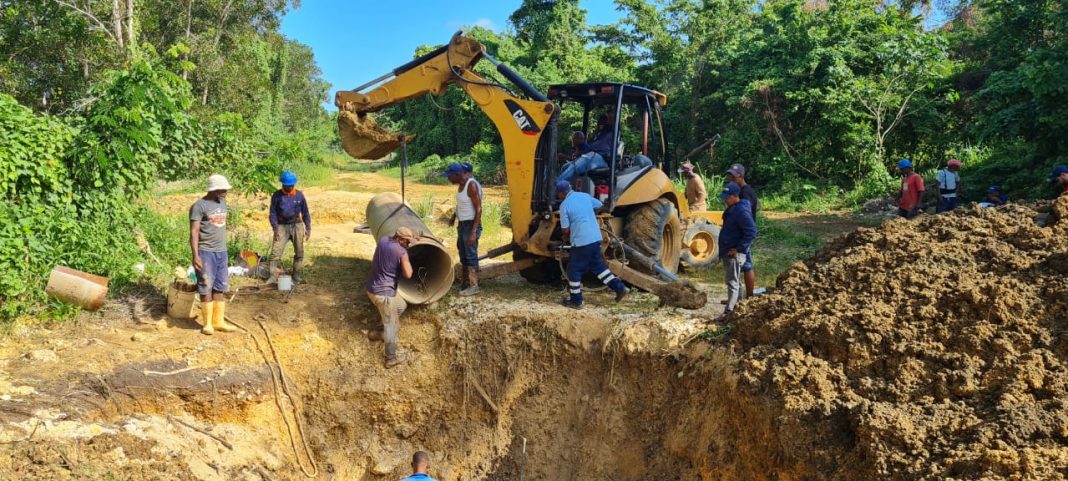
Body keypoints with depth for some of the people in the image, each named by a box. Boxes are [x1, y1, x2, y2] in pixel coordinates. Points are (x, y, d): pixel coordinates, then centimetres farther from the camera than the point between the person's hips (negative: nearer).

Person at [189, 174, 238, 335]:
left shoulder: (222, 203, 12)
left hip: (221, 251, 7)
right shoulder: (199, 206, -11)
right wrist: (195, 255, -20)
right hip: (205, 252, -7)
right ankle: (207, 323, 8)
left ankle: (219, 321, 14)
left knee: (220, 287, 8)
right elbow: (194, 232, -14)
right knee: (206, 288, 0)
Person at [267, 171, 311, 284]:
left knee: (299, 253, 4)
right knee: (276, 251, -12)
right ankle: (273, 276, -11)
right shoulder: (277, 196, -3)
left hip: (297, 225, 2)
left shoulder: (299, 195, 1)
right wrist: (275, 229, -9)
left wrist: (308, 228, 3)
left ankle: (296, 277, 15)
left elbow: (305, 213, 8)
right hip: (282, 226, -2)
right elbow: (273, 213, 0)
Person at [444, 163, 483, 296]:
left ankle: (474, 286, 1)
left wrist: (474, 232, -26)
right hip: (462, 224, 9)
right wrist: (454, 215, 18)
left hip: (471, 225, -9)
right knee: (463, 256, 16)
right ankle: (464, 284, 26)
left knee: (471, 256, -5)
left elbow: (478, 209, -22)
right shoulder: (461, 184, 7)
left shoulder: (472, 185, -19)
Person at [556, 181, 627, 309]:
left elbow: (565, 230, -9)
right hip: (596, 238, 7)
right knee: (597, 265, 22)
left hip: (581, 241, -7)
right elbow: (599, 205, 24)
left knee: (574, 270, 8)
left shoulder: (564, 205, -11)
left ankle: (575, 301, 16)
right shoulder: (584, 195, 8)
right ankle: (619, 287, 17)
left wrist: (566, 237, 13)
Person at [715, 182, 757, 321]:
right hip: (727, 252, 10)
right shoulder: (731, 209, 11)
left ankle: (729, 312, -7)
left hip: (735, 253, -10)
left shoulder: (742, 211, -20)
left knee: (732, 282, -8)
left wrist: (738, 249, -22)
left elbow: (751, 233, -25)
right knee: (735, 281, 18)